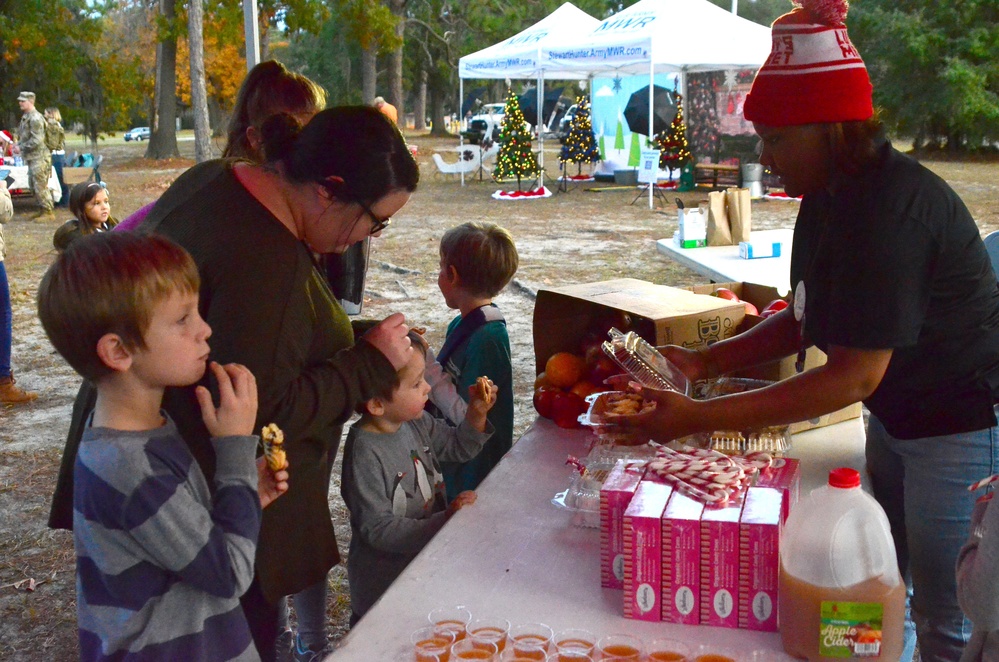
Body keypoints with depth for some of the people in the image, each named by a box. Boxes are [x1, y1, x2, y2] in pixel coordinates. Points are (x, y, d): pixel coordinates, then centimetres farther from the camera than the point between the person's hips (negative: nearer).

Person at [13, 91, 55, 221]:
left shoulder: (35, 118, -15)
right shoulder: (26, 117, 15)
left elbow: (37, 140, -21)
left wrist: (21, 147, -16)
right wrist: (18, 145, 8)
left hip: (39, 157, -10)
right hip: (31, 157, 10)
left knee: (41, 186, -7)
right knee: (33, 186, 14)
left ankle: (48, 213, -2)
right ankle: (43, 210, 22)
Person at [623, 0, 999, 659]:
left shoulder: (890, 209, -30)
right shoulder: (830, 197, 0)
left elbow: (856, 374, -31)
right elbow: (804, 321, 8)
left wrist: (698, 418, -31)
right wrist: (706, 360, -5)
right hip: (897, 418, 9)